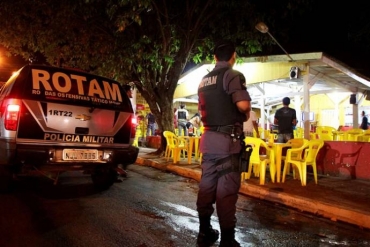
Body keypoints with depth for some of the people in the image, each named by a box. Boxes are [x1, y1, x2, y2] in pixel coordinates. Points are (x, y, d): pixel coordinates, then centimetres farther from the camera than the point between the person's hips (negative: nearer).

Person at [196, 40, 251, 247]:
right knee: (227, 188, -3)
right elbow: (243, 104, -22)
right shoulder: (233, 75, -9)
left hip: (209, 136, 8)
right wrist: (247, 114, -2)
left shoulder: (204, 80, 16)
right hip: (227, 138, -7)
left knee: (207, 184, 12)